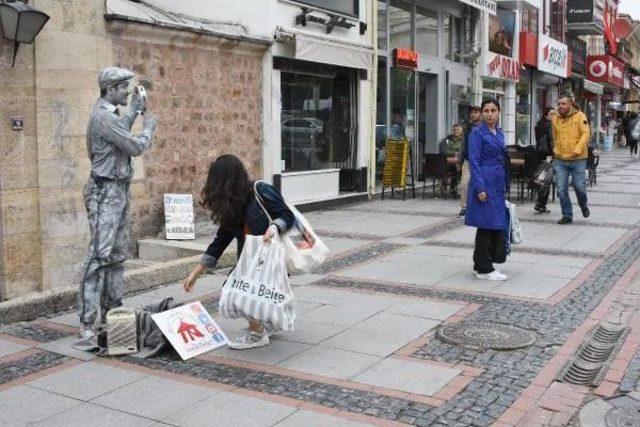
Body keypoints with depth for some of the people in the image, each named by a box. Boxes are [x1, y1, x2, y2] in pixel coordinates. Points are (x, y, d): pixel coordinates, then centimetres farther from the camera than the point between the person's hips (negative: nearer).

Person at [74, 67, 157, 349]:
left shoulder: (108, 114, 14)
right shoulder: (103, 116, -17)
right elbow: (136, 146, -16)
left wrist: (134, 111, 30)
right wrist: (149, 127, 1)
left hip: (118, 190, 10)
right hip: (106, 191, -10)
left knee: (117, 255, 12)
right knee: (100, 257, -13)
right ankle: (86, 327, -13)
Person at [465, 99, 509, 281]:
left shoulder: (499, 133, 13)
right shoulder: (477, 133, -10)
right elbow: (474, 161, -15)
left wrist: (504, 185, 17)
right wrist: (480, 188, -20)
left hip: (498, 184, 8)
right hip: (485, 183, -8)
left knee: (497, 224, 10)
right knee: (486, 225, -3)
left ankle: (481, 265, 20)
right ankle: (484, 269, 5)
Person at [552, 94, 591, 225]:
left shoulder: (579, 116, -5)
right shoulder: (555, 119, 8)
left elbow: (586, 134, -13)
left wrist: (577, 150, -25)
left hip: (578, 159, -3)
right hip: (560, 160, 3)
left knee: (579, 186, 3)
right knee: (561, 189, 1)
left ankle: (583, 205, 34)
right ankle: (567, 215, 14)